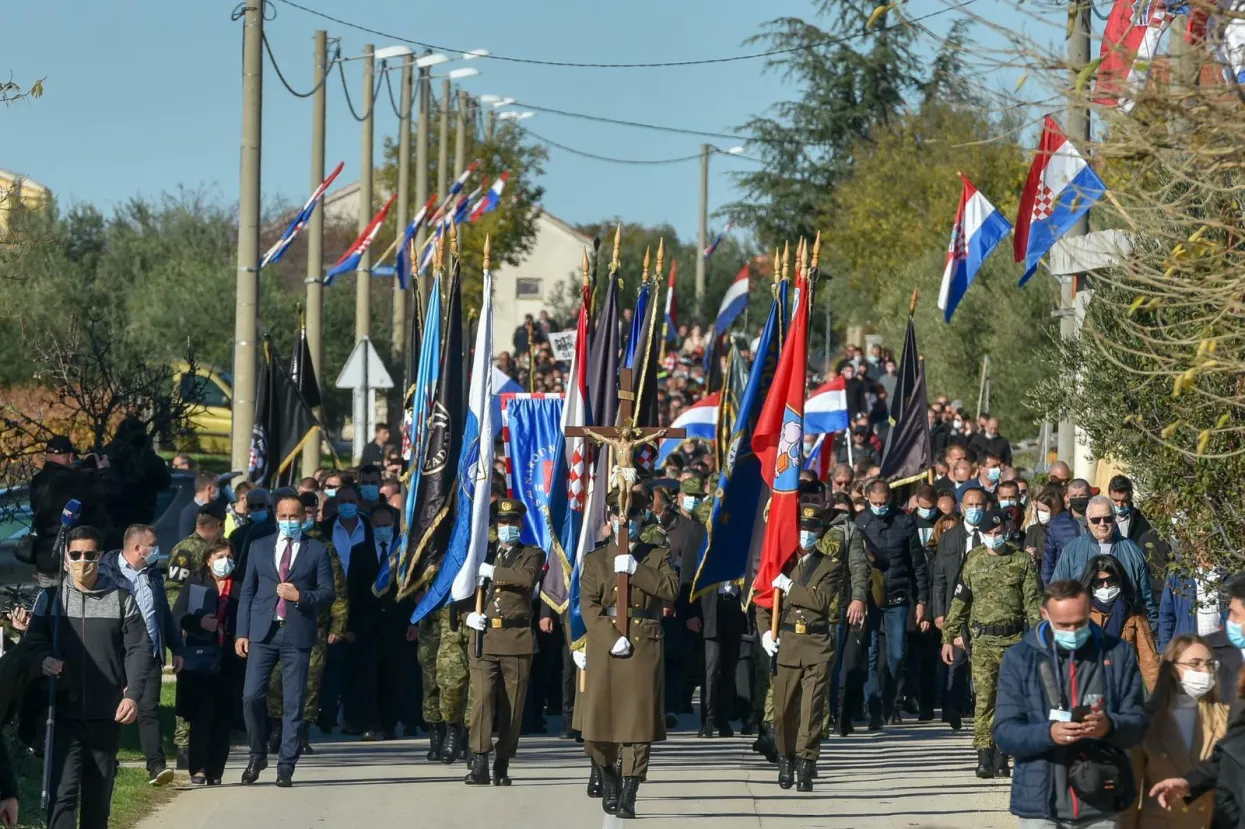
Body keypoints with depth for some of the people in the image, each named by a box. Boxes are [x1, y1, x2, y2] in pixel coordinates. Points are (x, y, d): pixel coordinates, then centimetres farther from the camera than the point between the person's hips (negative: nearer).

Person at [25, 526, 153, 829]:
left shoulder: (121, 599, 4)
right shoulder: (51, 598, 6)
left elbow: (138, 649, 1)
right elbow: (33, 641, 8)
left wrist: (132, 694, -13)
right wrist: (43, 659, -17)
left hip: (107, 715, 1)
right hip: (64, 714, -1)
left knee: (99, 794, 10)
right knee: (63, 792, -12)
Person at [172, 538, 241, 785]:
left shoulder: (240, 585, 13)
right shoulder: (195, 582, 9)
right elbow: (178, 615, 2)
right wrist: (199, 622, -15)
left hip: (227, 660, 2)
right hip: (200, 657, -2)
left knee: (222, 717, 0)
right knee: (201, 715, -6)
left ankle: (215, 771, 5)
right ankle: (198, 769, -5)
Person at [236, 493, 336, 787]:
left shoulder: (317, 550, 7)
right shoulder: (261, 547, 12)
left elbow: (327, 592, 4)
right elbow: (247, 591, 12)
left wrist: (301, 595, -14)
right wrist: (242, 633, 4)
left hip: (297, 634, -1)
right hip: (263, 633, 1)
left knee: (294, 703, -1)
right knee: (252, 696, -8)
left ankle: (286, 767, 5)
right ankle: (258, 755, 12)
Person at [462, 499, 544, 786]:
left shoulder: (532, 555, 8)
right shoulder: (483, 554, 17)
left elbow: (528, 578, -15)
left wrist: (492, 572, -12)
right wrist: (469, 614, 3)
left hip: (516, 640, -1)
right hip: (483, 639, 1)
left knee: (512, 705, 2)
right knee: (481, 698, -13)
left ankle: (502, 766, 11)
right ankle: (479, 764, -17)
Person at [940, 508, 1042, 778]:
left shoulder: (1021, 561, 3)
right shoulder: (973, 562, 7)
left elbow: (1033, 602, 1)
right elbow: (959, 601, 12)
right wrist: (948, 637, 9)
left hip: (1014, 639, 0)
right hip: (983, 641, 0)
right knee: (984, 698, -7)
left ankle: (1001, 756, 10)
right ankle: (985, 757, -6)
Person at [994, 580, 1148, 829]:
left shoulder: (1117, 654, 4)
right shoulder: (1019, 659, 1)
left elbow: (1138, 723, 3)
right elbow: (1004, 733, -4)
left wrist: (1109, 726, -21)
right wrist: (1049, 734, -24)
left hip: (1102, 809, 1)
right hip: (1041, 809, -1)